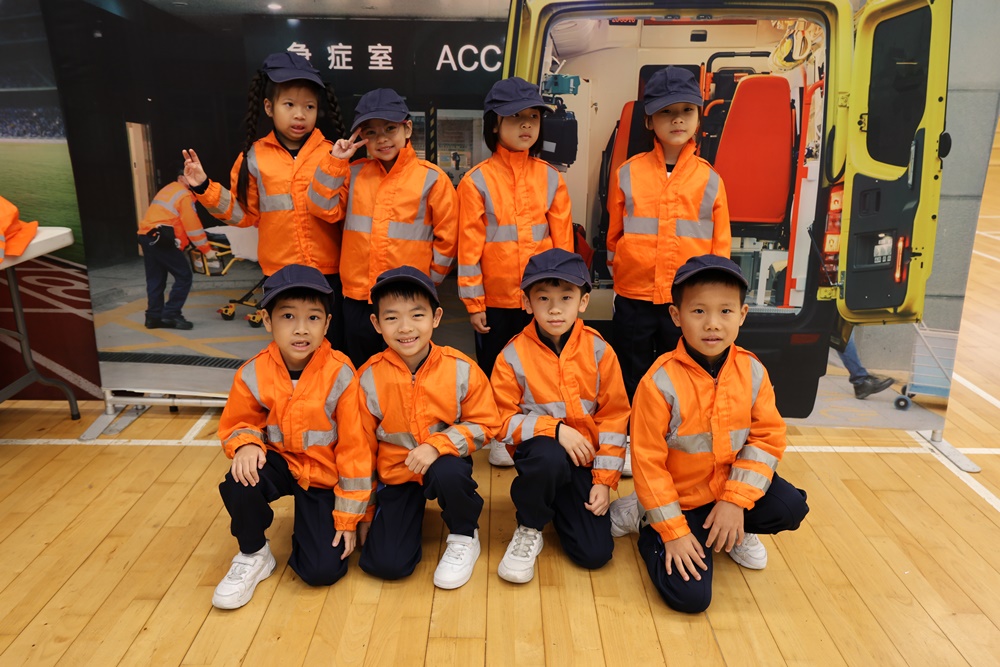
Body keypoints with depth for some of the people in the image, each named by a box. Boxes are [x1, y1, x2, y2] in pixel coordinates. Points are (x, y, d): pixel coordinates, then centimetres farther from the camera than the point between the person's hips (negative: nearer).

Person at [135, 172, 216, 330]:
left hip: (147, 237, 10)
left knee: (155, 279, 14)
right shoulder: (185, 195, -7)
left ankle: (153, 317, 17)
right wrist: (207, 250, -7)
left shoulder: (169, 189, 23)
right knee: (184, 276, -3)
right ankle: (170, 315, -5)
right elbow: (193, 225, -11)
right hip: (161, 240, -10)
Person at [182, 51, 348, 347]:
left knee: (332, 347, 8)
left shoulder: (330, 154, -1)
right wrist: (205, 189, -2)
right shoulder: (255, 156, 2)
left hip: (327, 273, -1)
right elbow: (246, 213, 8)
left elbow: (336, 210, -9)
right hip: (279, 274, 2)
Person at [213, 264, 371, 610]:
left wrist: (348, 516, -10)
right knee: (238, 483, -32)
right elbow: (236, 424, 3)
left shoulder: (340, 374, -21)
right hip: (279, 462, 2)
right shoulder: (253, 375, -14)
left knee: (323, 571, -11)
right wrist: (246, 444, -23)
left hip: (324, 476, -2)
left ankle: (308, 528, 24)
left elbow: (353, 448, -14)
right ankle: (253, 556, -1)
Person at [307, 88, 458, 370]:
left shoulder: (431, 177, -6)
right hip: (357, 296, 4)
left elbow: (447, 236, -4)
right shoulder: (354, 173, 5)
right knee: (361, 370, 18)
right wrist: (335, 162, -7)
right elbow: (324, 208, -2)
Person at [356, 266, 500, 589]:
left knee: (448, 474, -37)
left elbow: (484, 425, -8)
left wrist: (438, 445, -24)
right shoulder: (368, 377, -12)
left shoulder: (461, 369, -14)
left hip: (446, 461, -1)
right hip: (394, 473, 1)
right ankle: (412, 514, 23)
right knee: (386, 564, -12)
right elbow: (362, 444, -1)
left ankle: (464, 537, -3)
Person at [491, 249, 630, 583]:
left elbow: (613, 417, -2)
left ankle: (561, 503, 25)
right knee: (549, 457, -39)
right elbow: (503, 421, -9)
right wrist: (555, 429, -23)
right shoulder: (513, 355, -11)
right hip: (538, 450, -2)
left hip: (584, 457, 2)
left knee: (595, 553, -8)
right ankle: (529, 529, -7)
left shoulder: (598, 350, -6)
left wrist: (604, 479, -6)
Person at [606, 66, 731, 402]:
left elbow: (720, 245, 5)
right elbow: (613, 235, 8)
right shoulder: (628, 173, -1)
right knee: (632, 385, 14)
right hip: (632, 301, 0)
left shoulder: (709, 179, 0)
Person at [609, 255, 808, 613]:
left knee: (791, 507, -21)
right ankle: (642, 517, 12)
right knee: (689, 596, -12)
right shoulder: (660, 382, -23)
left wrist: (736, 501, -15)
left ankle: (736, 533, 12)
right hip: (680, 500, -4)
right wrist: (674, 531, -15)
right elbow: (648, 460, -18)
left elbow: (767, 437, -5)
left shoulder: (752, 371, -9)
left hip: (731, 487, 4)